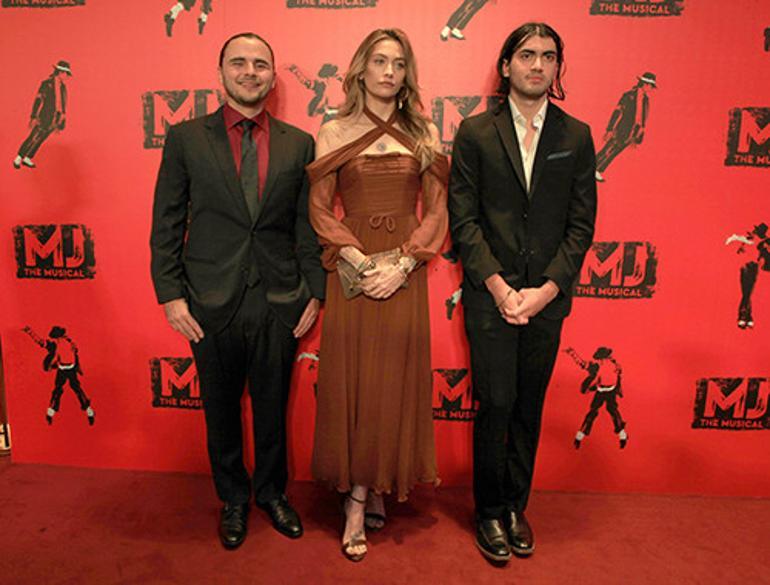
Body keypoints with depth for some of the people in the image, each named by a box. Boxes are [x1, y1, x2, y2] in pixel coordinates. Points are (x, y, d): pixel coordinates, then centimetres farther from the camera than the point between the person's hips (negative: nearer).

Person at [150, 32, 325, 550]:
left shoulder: (299, 144, 3)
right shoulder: (186, 138, 1)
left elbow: (309, 224, 4)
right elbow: (167, 223, 1)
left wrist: (315, 291, 0)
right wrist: (170, 294, -5)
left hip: (279, 302, 1)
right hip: (212, 302, 0)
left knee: (272, 407, 14)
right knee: (221, 409, 15)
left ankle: (272, 492, 38)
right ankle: (233, 500, 37)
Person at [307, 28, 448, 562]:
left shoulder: (424, 134, 7)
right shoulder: (333, 133, 4)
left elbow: (437, 211, 2)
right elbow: (320, 210, -1)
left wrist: (401, 266, -11)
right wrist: (362, 263, -12)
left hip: (405, 273, 1)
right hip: (352, 272, -1)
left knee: (394, 382, 7)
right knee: (352, 380, 3)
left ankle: (369, 491, 25)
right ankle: (362, 495, 18)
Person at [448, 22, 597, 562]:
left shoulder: (576, 136, 7)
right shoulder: (475, 132, 1)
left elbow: (582, 224, 3)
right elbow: (463, 218, -3)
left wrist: (547, 288, -9)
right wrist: (498, 285, -11)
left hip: (547, 296, 2)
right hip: (490, 293, -2)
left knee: (529, 408, 11)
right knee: (496, 404, 1)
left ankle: (517, 506, 29)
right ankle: (490, 512, 22)